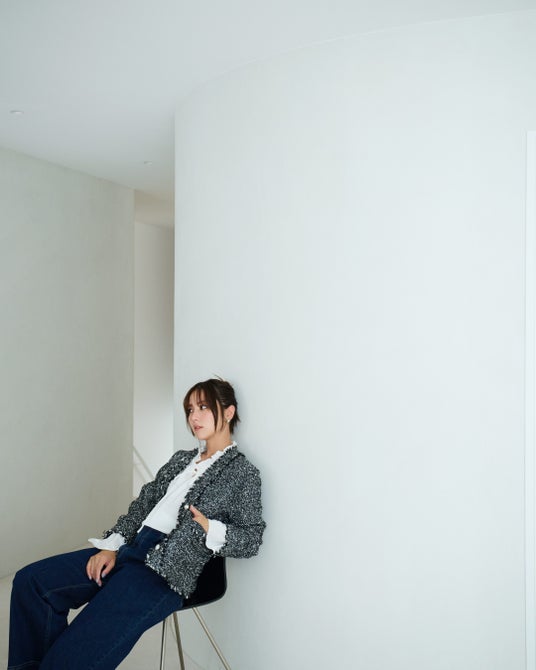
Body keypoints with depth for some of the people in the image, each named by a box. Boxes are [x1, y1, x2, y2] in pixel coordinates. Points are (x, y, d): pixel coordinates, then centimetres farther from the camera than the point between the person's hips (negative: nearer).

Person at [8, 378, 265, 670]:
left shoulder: (243, 472, -1)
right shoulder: (181, 458, 20)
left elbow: (251, 539, -4)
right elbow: (143, 502, 17)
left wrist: (210, 528, -20)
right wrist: (112, 545, 4)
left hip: (166, 573, -8)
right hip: (130, 549, 8)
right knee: (31, 580, -4)